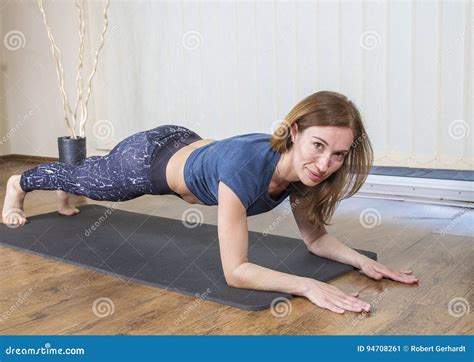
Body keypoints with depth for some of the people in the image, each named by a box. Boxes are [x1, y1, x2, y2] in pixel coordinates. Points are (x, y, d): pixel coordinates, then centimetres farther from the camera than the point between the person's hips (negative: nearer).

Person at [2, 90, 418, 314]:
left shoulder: (302, 169, -26)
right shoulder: (246, 167, -47)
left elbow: (315, 236, -13)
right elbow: (235, 271, -44)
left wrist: (363, 260, -29)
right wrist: (308, 285, -53)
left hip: (184, 146, 6)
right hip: (148, 158, -6)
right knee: (88, 178, 27)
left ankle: (66, 197, 74)